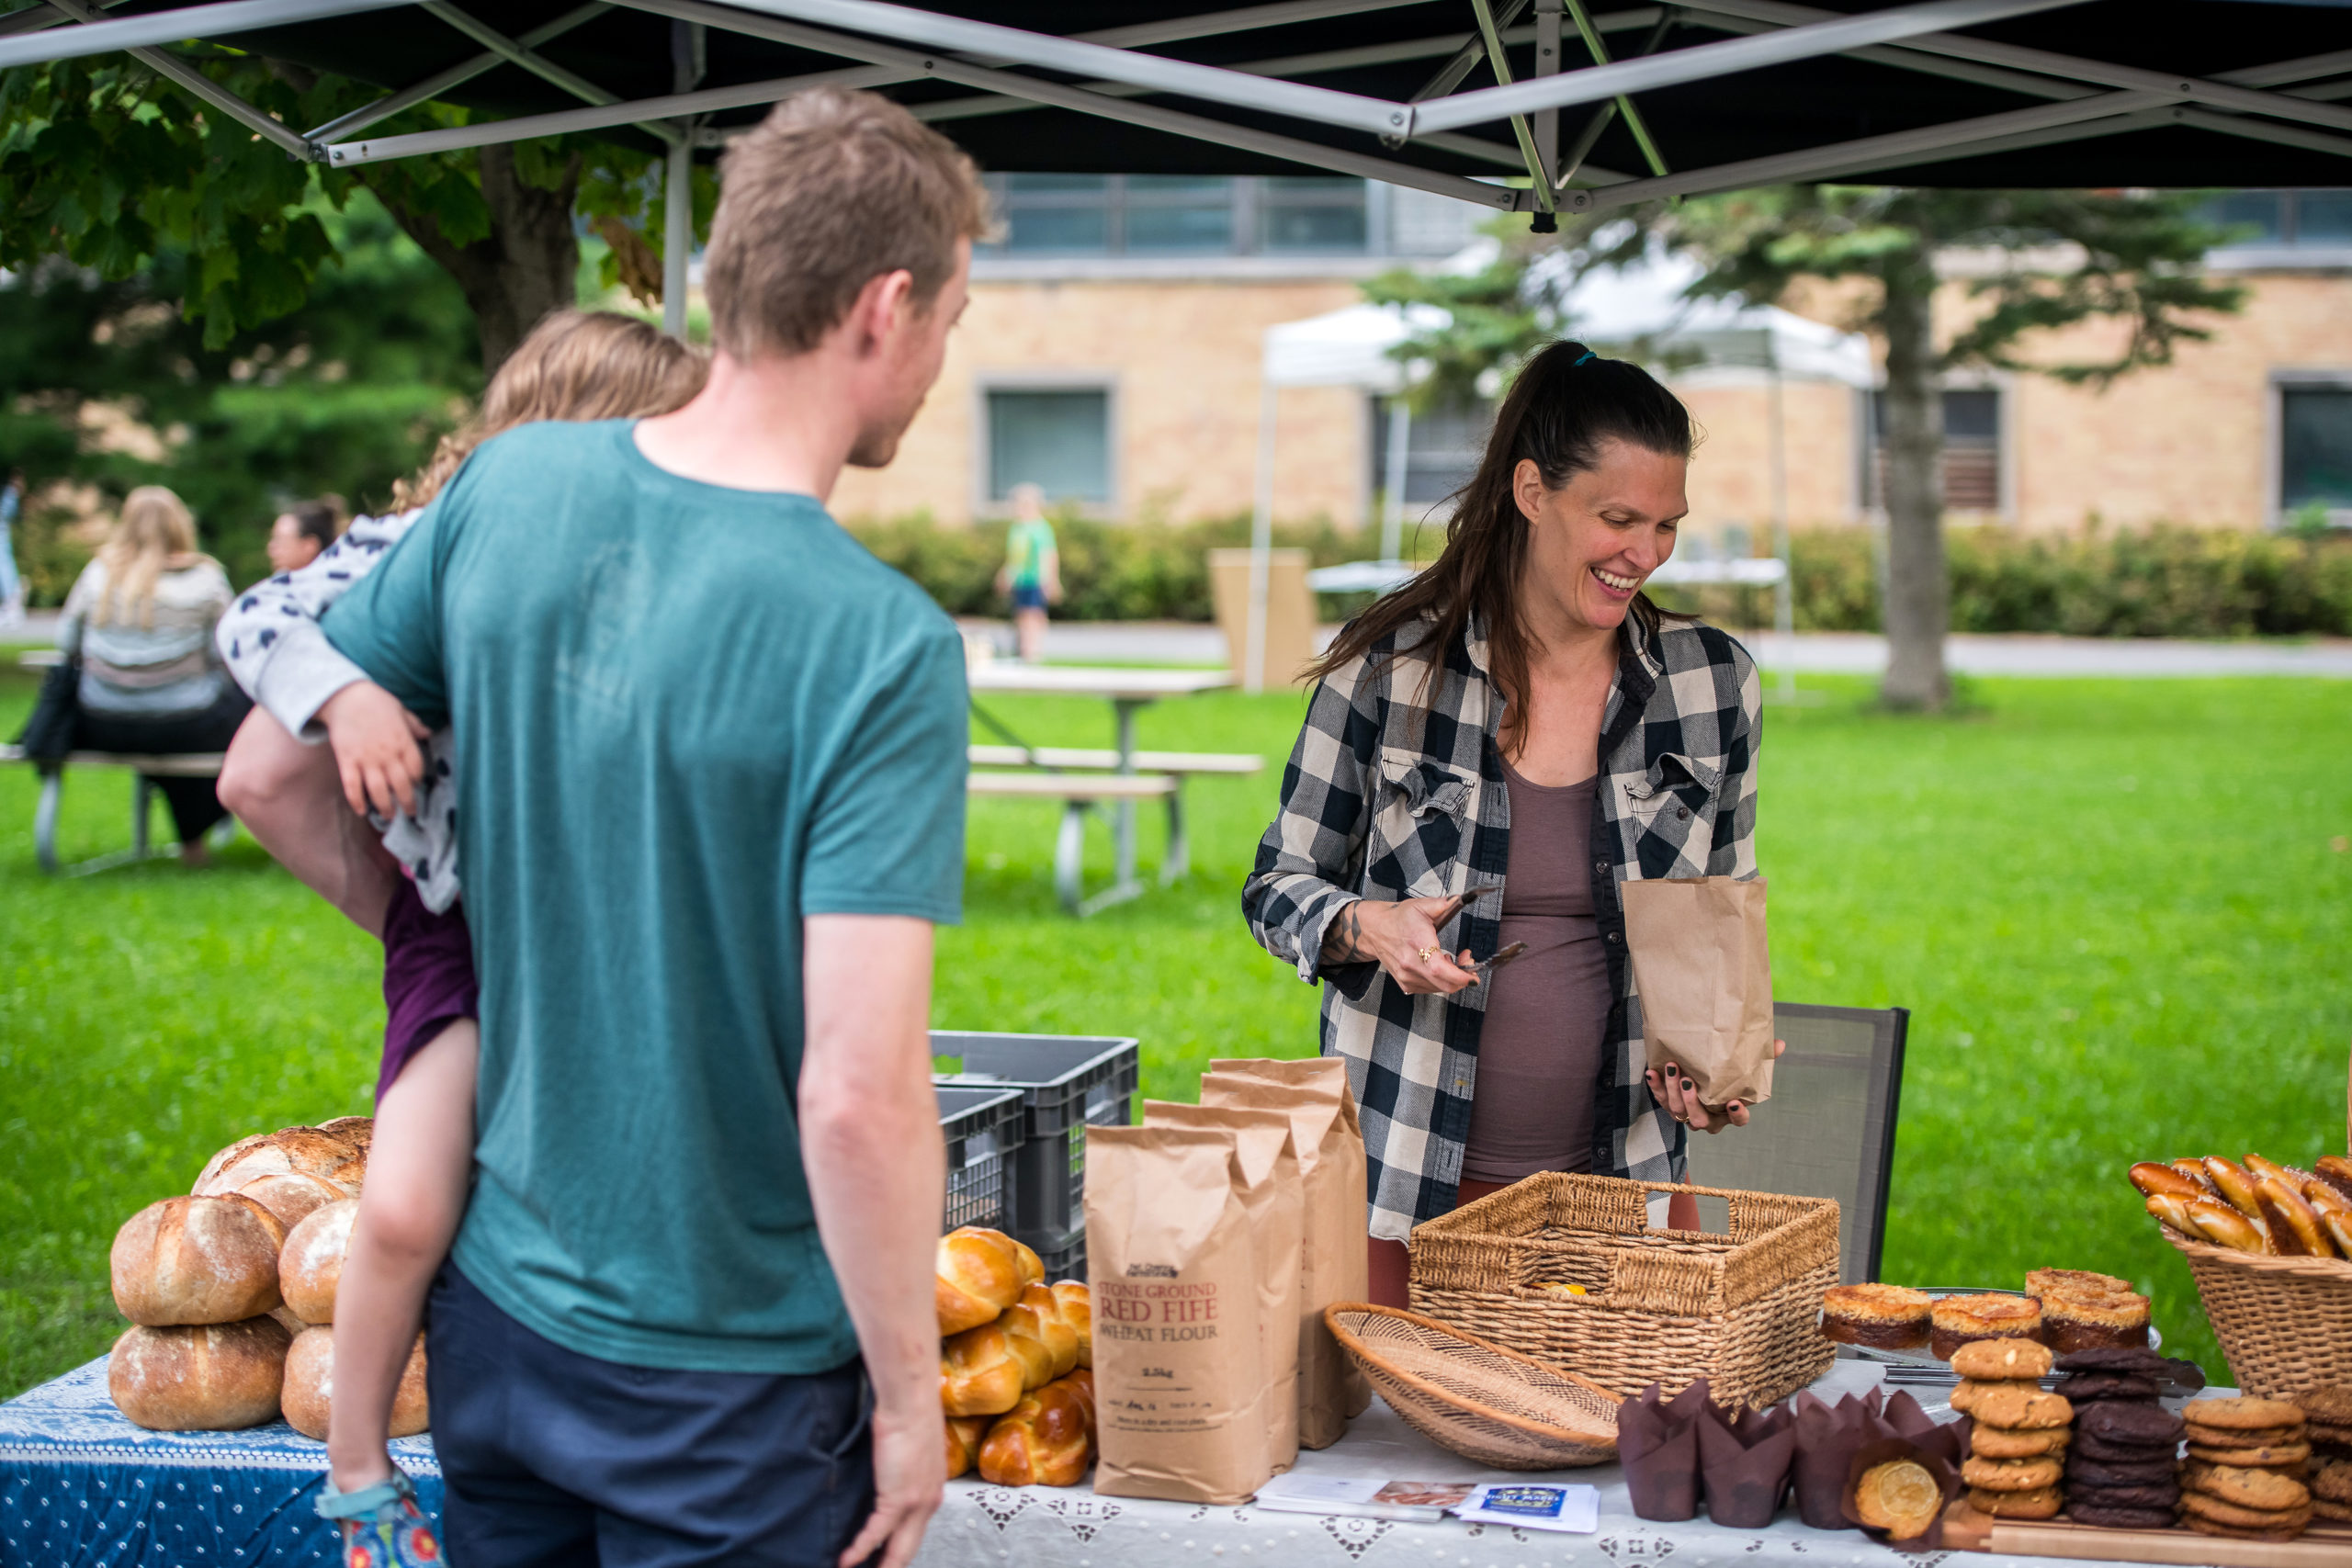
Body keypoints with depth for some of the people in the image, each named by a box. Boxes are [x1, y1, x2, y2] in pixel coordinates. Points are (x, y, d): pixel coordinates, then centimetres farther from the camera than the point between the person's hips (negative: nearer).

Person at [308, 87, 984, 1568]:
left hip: (495, 1316, 5)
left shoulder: (508, 487, -6)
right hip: (728, 1378, -5)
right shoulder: (883, 648, -23)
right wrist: (910, 1396, -12)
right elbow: (858, 1096, -26)